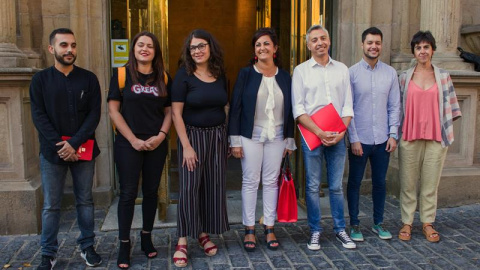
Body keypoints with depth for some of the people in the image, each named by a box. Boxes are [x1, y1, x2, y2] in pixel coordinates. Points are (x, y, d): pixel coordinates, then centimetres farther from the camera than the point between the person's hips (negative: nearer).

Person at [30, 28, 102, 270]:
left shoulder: (88, 78, 3)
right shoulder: (40, 79, 3)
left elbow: (94, 114, -4)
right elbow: (39, 116, -4)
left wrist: (74, 143, -14)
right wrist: (60, 145, -13)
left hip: (83, 150, 1)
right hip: (52, 152, 0)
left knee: (85, 201, 9)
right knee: (51, 205, 5)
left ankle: (87, 247, 23)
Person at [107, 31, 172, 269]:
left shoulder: (163, 78, 6)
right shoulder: (121, 74, -1)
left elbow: (168, 111, 8)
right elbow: (113, 110, -5)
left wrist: (161, 135, -8)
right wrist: (133, 139, -11)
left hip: (157, 144, 3)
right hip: (128, 144, -3)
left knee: (151, 191, 10)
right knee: (128, 193, 1)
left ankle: (146, 237, 26)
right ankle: (124, 244, 13)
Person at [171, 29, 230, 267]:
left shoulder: (220, 74, 6)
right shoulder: (184, 75, -7)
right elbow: (176, 113, -10)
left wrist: (228, 138, 6)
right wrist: (186, 146, -15)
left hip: (218, 136, 5)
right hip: (193, 135, -4)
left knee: (213, 185, 8)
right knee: (189, 187, -4)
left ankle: (204, 233, 24)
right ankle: (183, 241, 7)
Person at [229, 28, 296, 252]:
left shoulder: (284, 76, 6)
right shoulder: (246, 74, -2)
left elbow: (289, 110, 9)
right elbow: (235, 107, -3)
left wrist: (289, 140, 8)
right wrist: (235, 140, -8)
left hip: (276, 136, 2)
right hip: (251, 135, -2)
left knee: (271, 181, 8)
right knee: (250, 181, 3)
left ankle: (269, 229, 19)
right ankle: (249, 230, 14)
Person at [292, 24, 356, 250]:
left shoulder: (342, 69, 8)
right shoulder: (301, 70, 1)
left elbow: (348, 105, 6)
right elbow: (298, 110, -5)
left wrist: (342, 131, -9)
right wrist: (320, 133, -14)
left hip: (337, 136, 2)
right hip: (312, 135, -2)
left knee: (336, 186, 9)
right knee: (313, 186, 5)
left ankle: (340, 229, 23)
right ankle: (315, 231, 17)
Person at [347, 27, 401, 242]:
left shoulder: (390, 73, 5)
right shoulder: (352, 73, -4)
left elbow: (394, 106, 7)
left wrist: (393, 134, -1)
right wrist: (354, 138, -9)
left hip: (382, 139, 3)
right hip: (359, 139, -3)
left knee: (380, 182, 13)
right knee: (355, 182, 7)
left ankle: (378, 223, 28)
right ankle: (354, 224, 21)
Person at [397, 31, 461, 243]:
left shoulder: (443, 76, 6)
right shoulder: (404, 77, 5)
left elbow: (449, 106, 8)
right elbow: (398, 107, 6)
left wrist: (446, 131, 3)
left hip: (436, 138, 1)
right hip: (409, 138, 0)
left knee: (431, 183, 6)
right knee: (408, 183, 5)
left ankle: (428, 223, 19)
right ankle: (406, 223, 16)